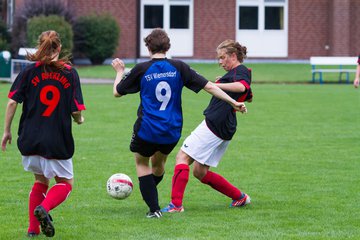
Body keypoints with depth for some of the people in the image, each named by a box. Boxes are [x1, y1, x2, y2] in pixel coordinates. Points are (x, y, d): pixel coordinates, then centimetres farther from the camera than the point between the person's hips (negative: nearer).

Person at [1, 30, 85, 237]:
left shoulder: (30, 71, 0)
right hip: (58, 142, -3)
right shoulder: (70, 73, -3)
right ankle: (44, 207, -17)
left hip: (31, 140, 3)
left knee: (41, 180, 23)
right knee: (66, 183, 14)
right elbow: (76, 111, -5)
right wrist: (79, 119, 18)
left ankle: (33, 228, 13)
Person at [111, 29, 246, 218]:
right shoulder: (178, 67, -2)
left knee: (142, 163, 16)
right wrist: (233, 102, 5)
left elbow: (117, 92, 5)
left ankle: (154, 208, 5)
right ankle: (150, 195, 45)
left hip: (146, 130, -3)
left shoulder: (141, 70, -7)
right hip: (172, 132, 3)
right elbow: (208, 86, -2)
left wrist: (119, 72, 23)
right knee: (159, 162, 27)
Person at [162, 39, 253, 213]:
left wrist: (215, 85, -39)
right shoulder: (242, 73, 21)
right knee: (200, 172, 13)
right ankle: (240, 197, 17)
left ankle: (176, 204, -15)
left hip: (214, 124, -10)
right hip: (225, 131, 10)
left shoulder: (239, 71, -9)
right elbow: (249, 97, 40)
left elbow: (242, 87, -34)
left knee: (182, 156, -9)